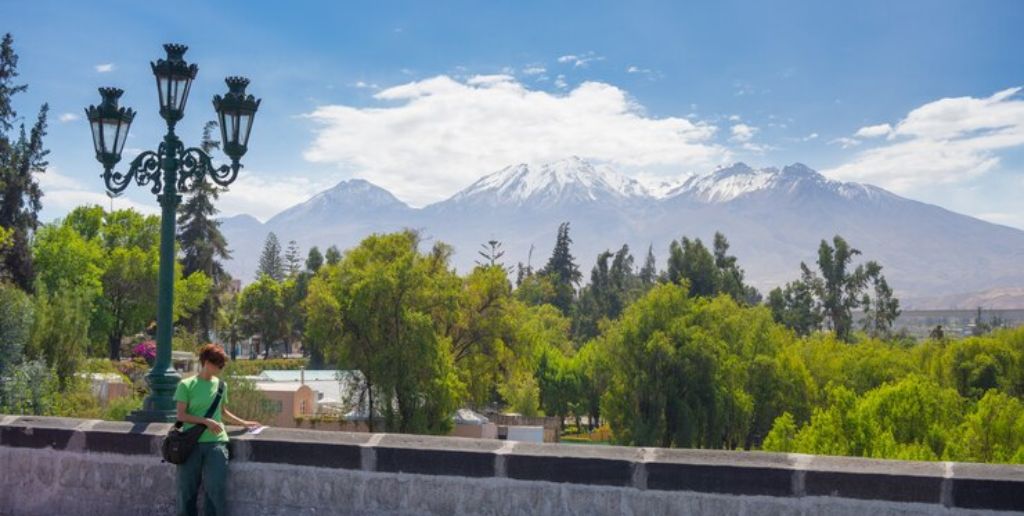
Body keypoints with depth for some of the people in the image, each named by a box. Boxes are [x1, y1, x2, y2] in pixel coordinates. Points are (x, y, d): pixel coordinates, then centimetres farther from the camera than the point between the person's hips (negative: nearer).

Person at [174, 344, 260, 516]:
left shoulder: (221, 385, 10)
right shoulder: (186, 385, -2)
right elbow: (181, 416, -5)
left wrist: (244, 423, 18)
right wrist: (206, 421, -15)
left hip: (216, 443, 2)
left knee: (216, 489, -4)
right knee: (187, 491, 5)